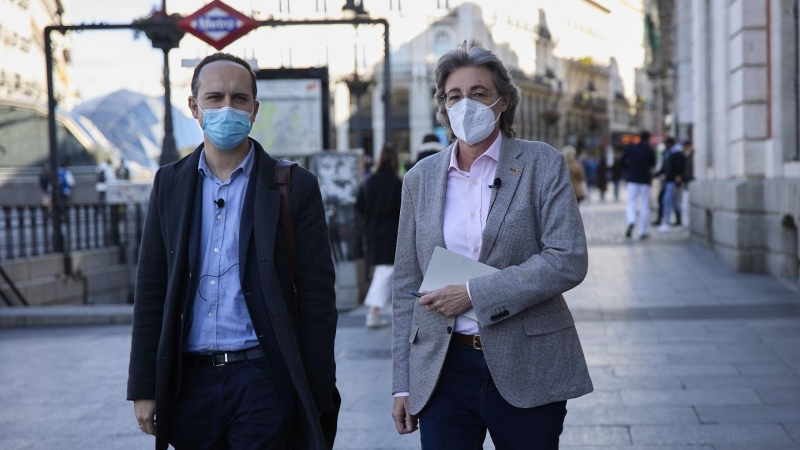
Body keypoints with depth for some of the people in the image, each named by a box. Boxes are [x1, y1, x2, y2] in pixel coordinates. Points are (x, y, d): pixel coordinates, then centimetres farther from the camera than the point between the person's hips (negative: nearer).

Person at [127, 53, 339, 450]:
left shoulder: (294, 186, -1)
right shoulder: (169, 184, 9)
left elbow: (317, 298, -2)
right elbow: (150, 292, 9)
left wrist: (318, 399, -5)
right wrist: (143, 387, 5)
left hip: (263, 379, -3)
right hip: (189, 382, 3)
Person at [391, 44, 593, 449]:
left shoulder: (542, 164, -1)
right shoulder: (420, 179, 8)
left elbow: (568, 261, -12)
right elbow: (406, 288, 10)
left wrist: (474, 294, -16)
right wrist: (402, 384, 6)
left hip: (525, 370, -2)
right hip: (443, 370, 2)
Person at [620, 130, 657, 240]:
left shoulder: (630, 147, 0)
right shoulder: (650, 150, -4)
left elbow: (622, 161, -1)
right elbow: (653, 164, 5)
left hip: (632, 178, 1)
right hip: (645, 179, -1)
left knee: (631, 203, 4)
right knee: (644, 206, 5)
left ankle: (631, 221, -26)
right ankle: (642, 232, 6)